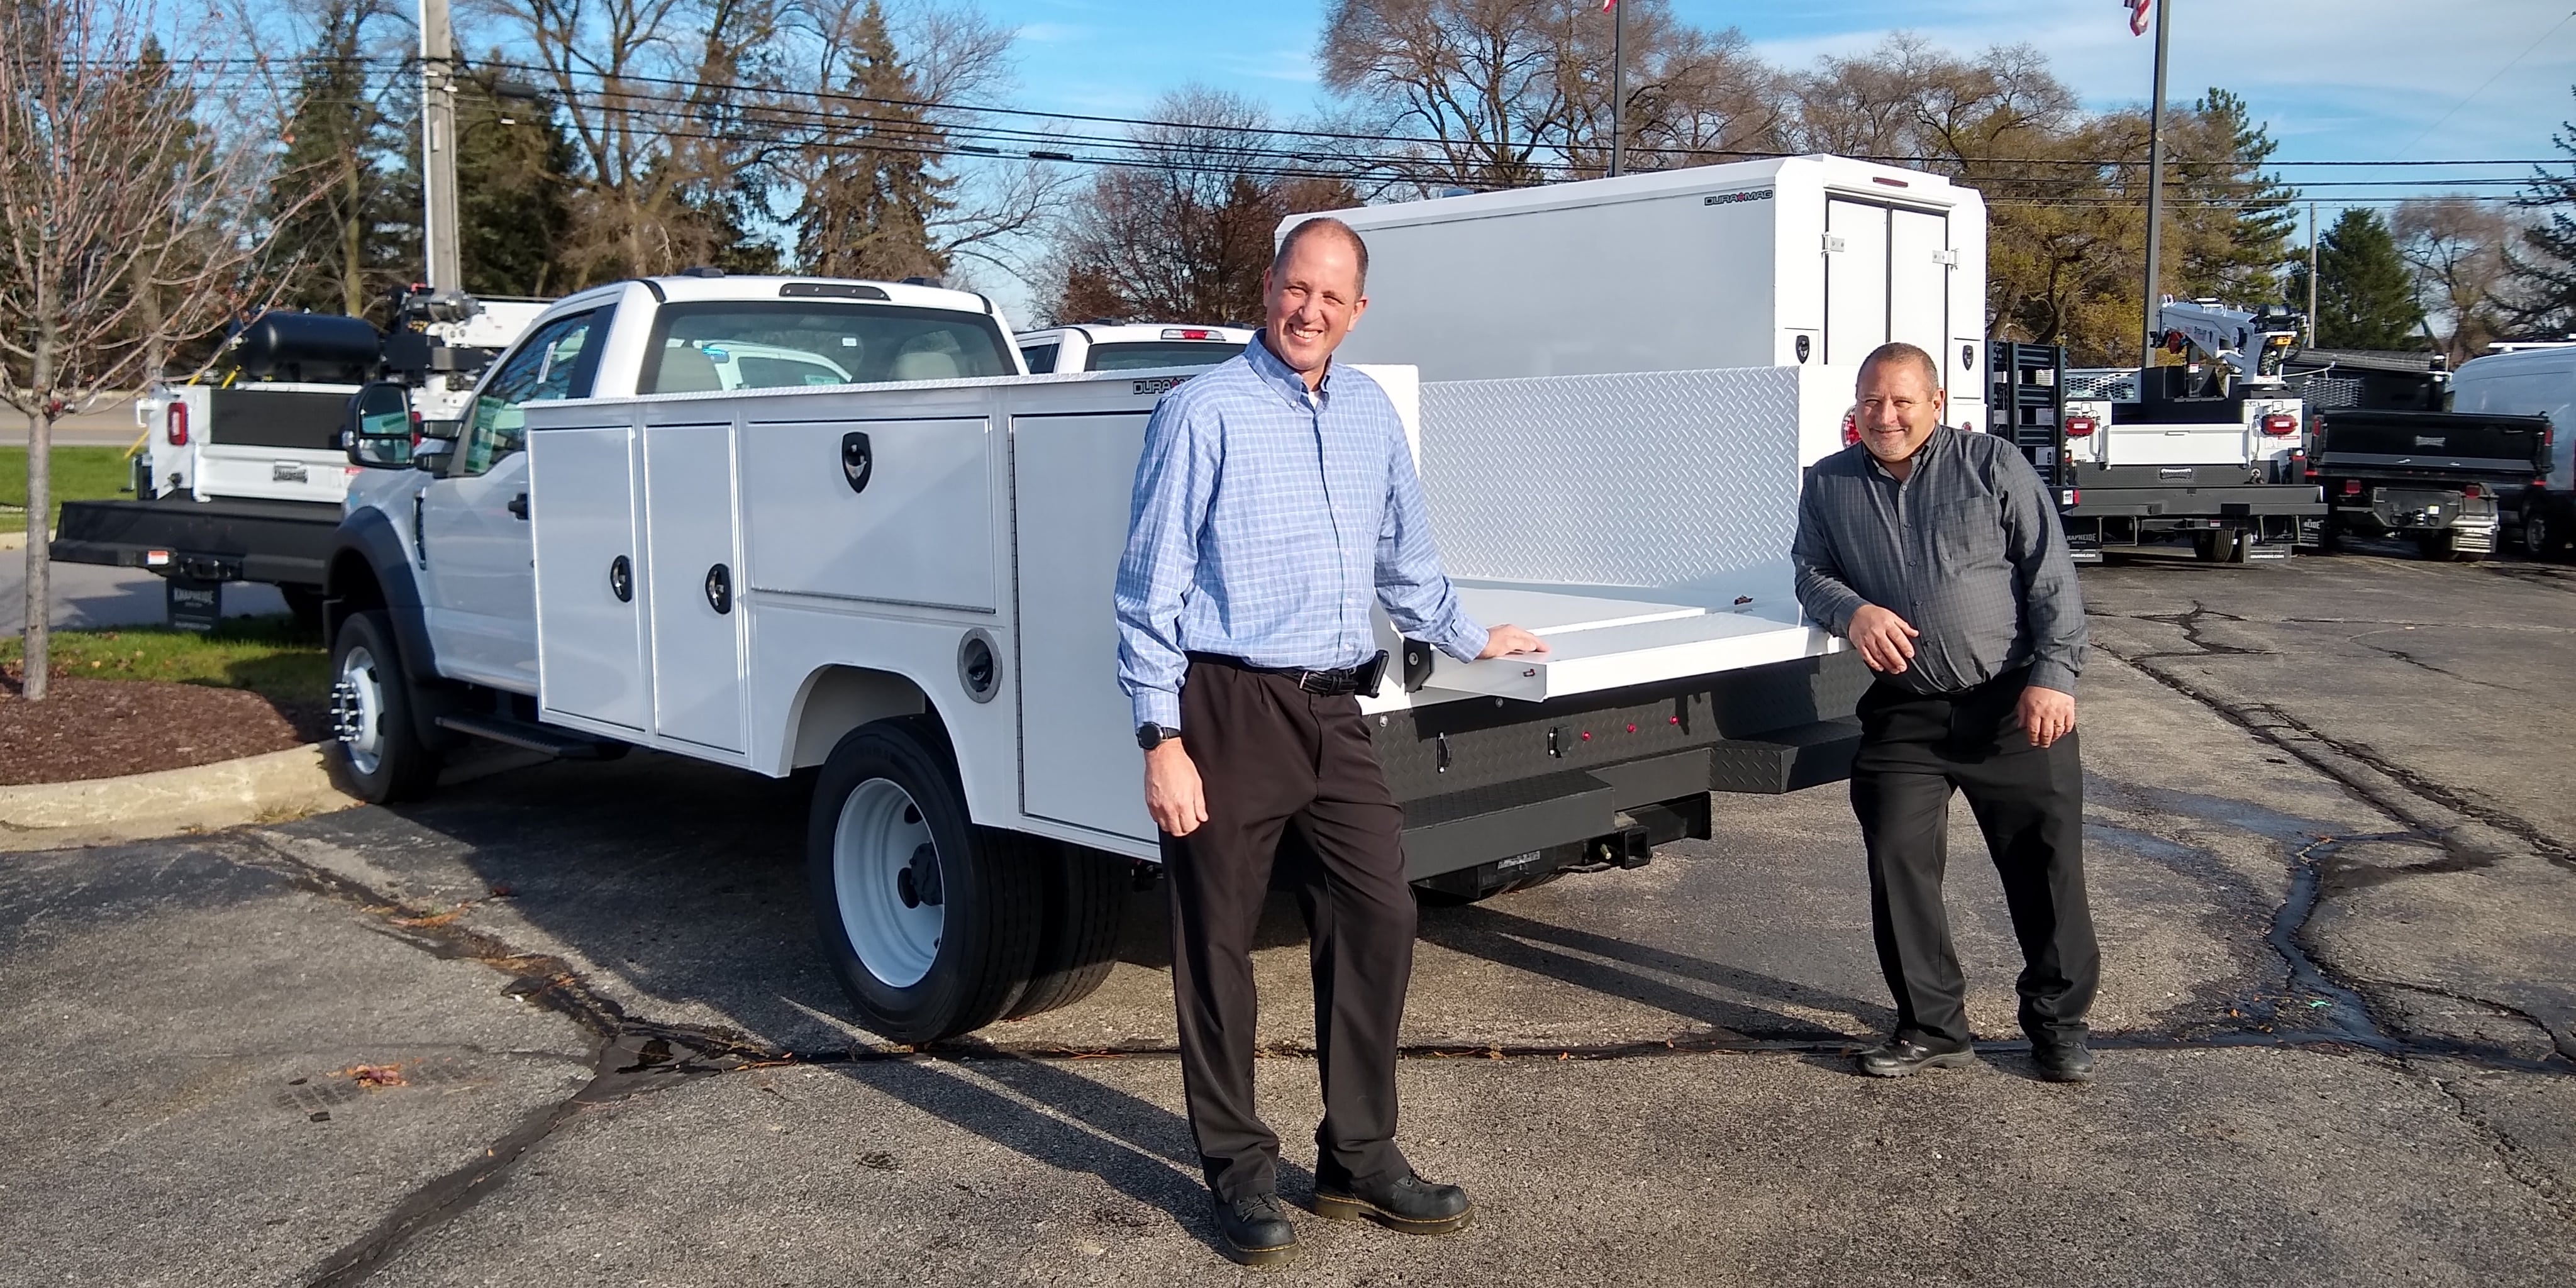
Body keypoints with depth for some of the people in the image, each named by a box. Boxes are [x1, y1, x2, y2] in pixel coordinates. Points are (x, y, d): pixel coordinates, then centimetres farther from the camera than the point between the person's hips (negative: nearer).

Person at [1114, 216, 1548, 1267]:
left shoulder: (1369, 411, 12)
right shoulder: (1206, 411, -7)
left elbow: (1404, 555, 27)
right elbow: (1151, 587, -8)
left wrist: (1467, 639, 36)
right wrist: (1161, 740, -13)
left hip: (1333, 711, 6)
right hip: (1229, 709, -6)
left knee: (1378, 918, 6)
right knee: (1219, 943, 4)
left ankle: (1359, 1158, 22)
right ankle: (1239, 1171, 20)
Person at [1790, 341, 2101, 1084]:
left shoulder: (1992, 465, 1)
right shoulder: (1829, 486, 9)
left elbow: (2052, 576, -2)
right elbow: (1810, 574, 10)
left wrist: (2054, 675, -11)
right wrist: (1853, 611, -12)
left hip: (2015, 702, -2)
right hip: (1903, 713, 2)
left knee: (2047, 863, 3)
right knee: (1898, 863, -1)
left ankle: (2059, 1022, 20)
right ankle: (1931, 1027, 13)